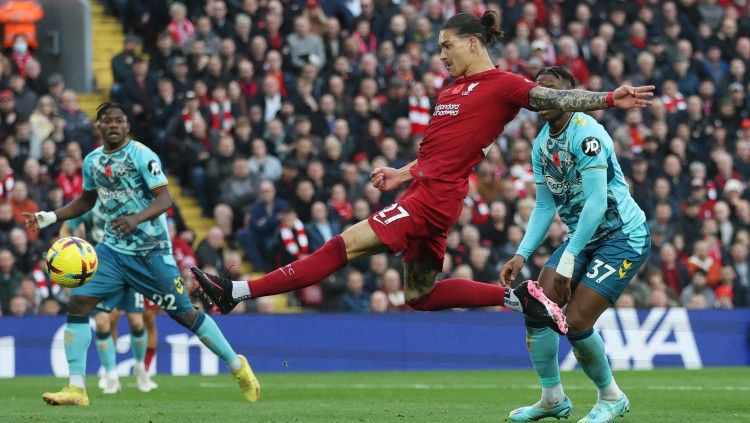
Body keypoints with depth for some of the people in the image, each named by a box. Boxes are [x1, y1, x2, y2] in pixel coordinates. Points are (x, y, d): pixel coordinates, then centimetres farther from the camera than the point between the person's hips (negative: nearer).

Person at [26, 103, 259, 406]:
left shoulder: (141, 155, -14)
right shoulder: (92, 161, 5)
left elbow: (165, 199, -21)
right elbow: (87, 200, 23)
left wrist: (136, 219, -38)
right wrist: (52, 217, 9)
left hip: (152, 250, -5)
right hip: (114, 249, 5)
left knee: (184, 313, 0)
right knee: (78, 302, -12)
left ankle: (238, 367, 19)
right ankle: (76, 388, -9)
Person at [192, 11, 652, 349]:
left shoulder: (502, 85, -6)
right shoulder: (454, 91, 20)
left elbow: (555, 99, -11)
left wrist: (608, 99, -22)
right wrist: (405, 173, 15)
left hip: (434, 198, -11)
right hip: (425, 192, 11)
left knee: (345, 246, -12)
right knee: (420, 294, 18)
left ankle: (237, 292, -14)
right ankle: (518, 295, 19)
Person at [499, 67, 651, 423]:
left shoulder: (586, 133, -22)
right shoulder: (542, 143, 6)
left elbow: (597, 202, -28)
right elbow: (545, 207, 13)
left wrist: (568, 259, -28)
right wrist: (521, 255, 1)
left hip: (623, 236, -8)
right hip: (584, 237, 8)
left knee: (576, 321, -14)